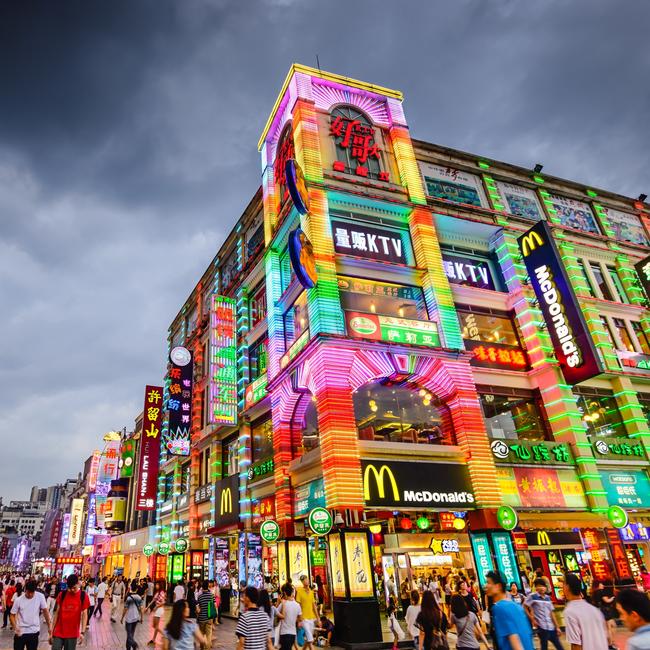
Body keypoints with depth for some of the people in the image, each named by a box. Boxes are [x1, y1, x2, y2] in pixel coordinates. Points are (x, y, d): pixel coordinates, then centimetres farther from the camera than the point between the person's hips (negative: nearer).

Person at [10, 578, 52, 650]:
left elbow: (45, 611, -1)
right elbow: (12, 615, -3)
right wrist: (15, 627, -18)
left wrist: (49, 625, -1)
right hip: (20, 632, 0)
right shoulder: (18, 600, -11)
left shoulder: (40, 596, -10)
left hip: (34, 631, 0)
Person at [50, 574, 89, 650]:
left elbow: (84, 615, -5)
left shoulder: (83, 596, -6)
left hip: (72, 634, -1)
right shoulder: (62, 594, -1)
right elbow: (57, 613, 5)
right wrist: (51, 632, 4)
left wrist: (82, 632, -14)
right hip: (58, 632, 2)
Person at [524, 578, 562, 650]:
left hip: (551, 627, 6)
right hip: (542, 627, -6)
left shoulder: (548, 598, 10)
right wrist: (532, 619, -8)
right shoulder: (532, 596, -7)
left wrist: (557, 627, 11)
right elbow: (524, 607, -6)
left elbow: (552, 613, 13)